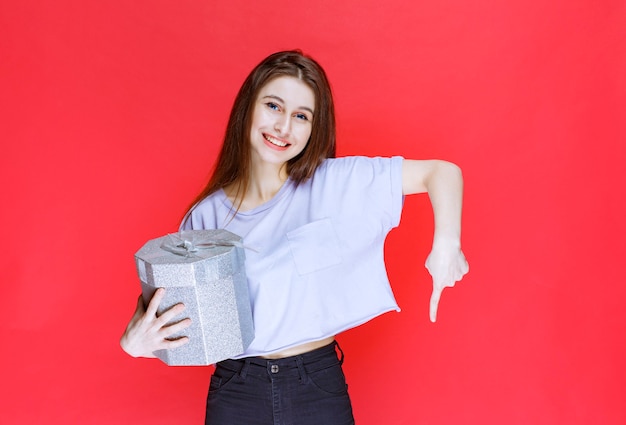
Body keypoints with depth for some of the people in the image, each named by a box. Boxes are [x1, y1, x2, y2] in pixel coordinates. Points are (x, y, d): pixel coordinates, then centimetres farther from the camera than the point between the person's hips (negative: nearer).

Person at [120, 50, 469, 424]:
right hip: (235, 392, 1)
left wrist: (445, 246, -25)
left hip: (320, 387, -1)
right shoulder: (205, 217, -5)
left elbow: (442, 172, -10)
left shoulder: (338, 183, -9)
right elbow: (180, 313, 0)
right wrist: (138, 341, -20)